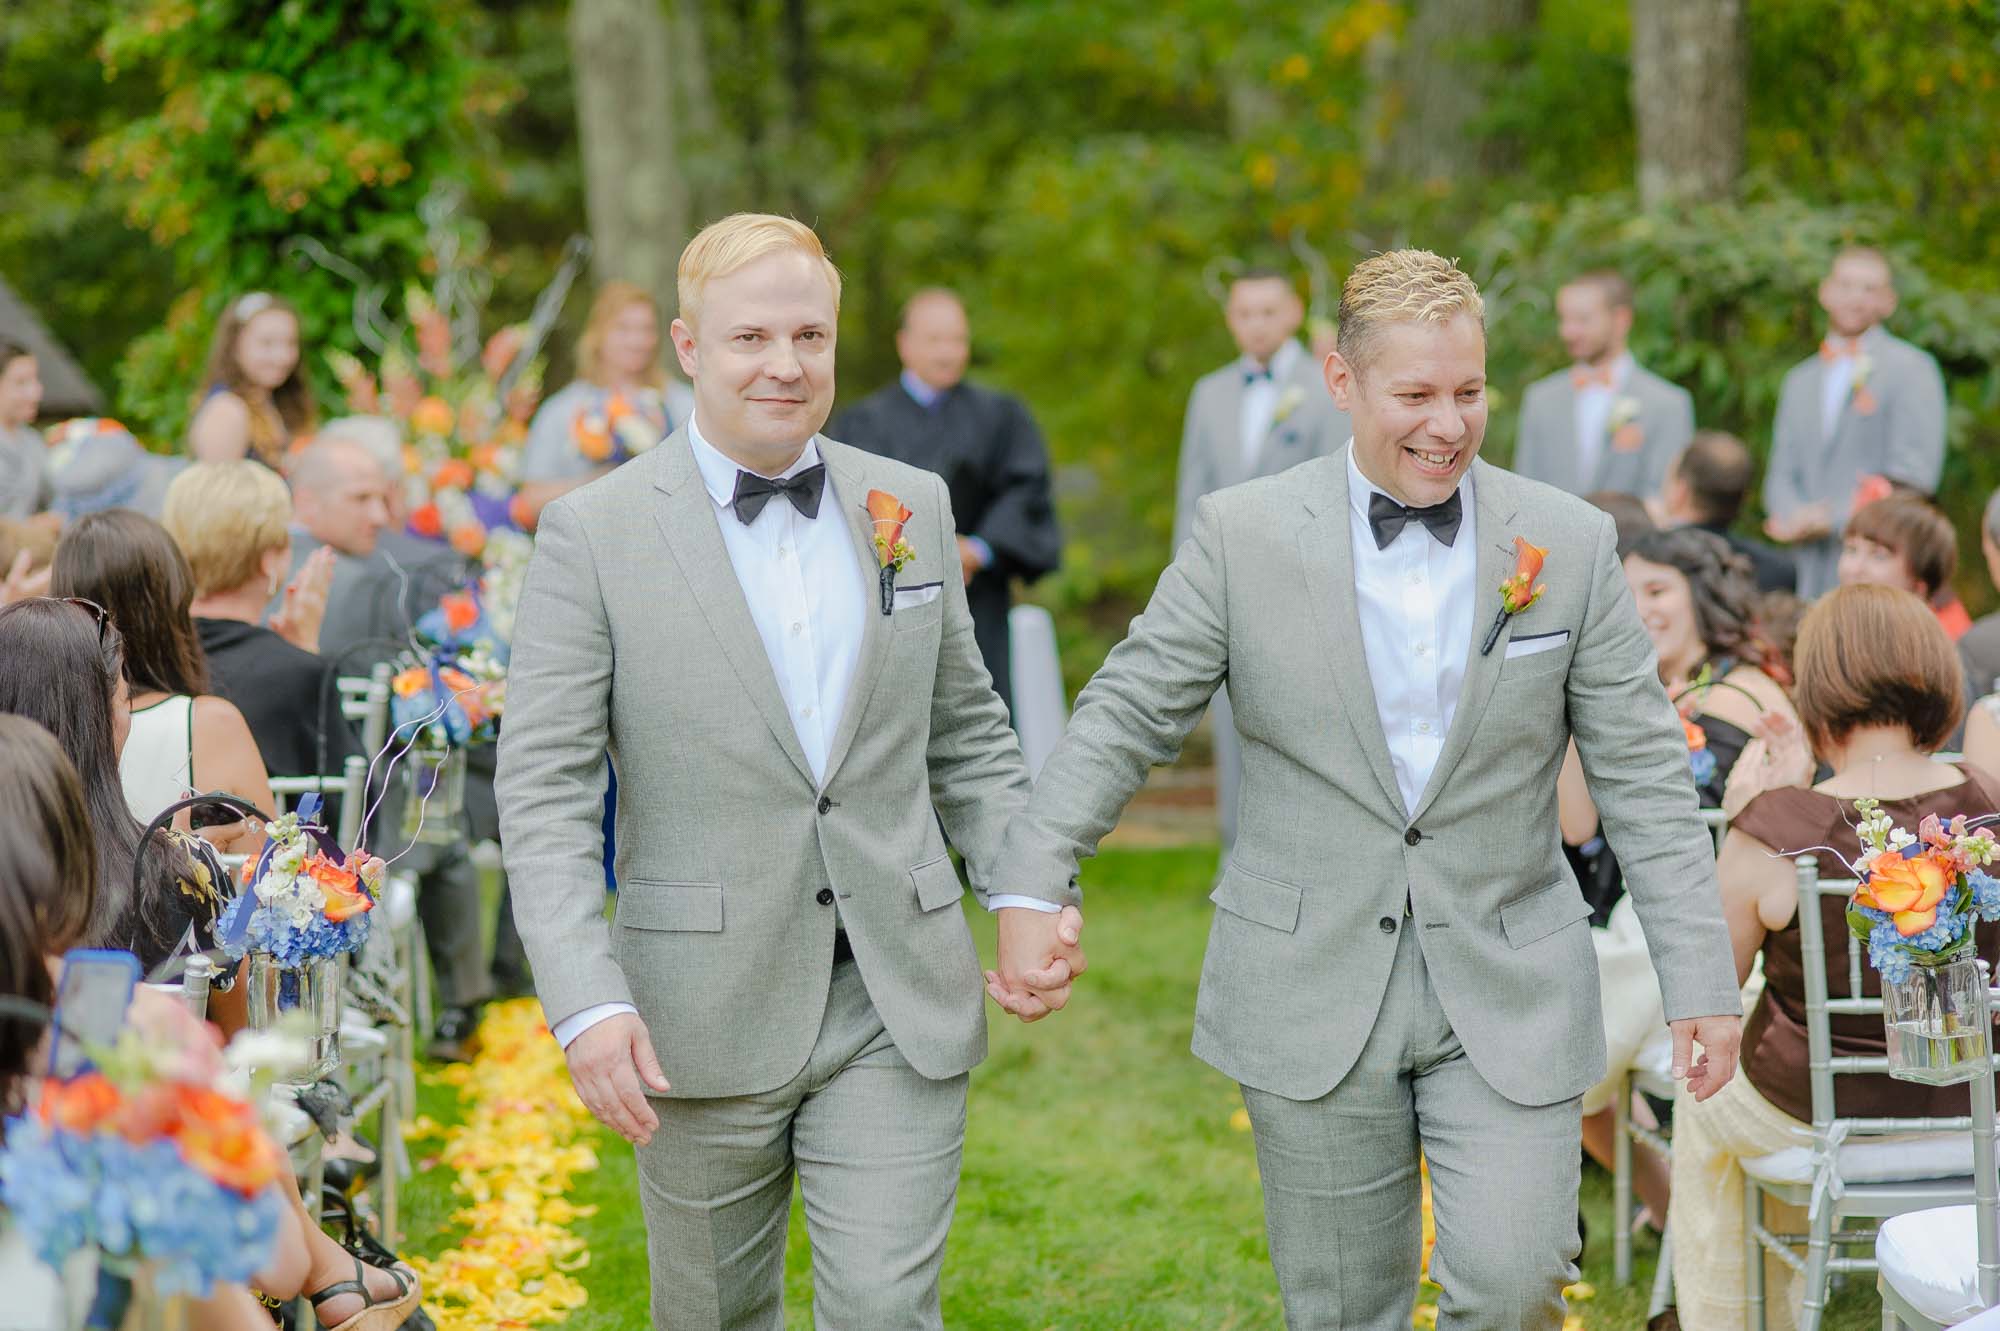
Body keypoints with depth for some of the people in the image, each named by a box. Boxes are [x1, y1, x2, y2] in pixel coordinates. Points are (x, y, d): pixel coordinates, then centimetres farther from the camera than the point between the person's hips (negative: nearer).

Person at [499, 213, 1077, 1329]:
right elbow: (544, 788, -8)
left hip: (902, 1009, 2)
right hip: (705, 1019, -2)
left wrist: (1024, 889, 0)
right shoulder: (594, 534, -4)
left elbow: (966, 733, 16)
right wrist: (588, 1003, -18)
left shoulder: (914, 506, 8)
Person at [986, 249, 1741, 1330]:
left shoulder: (1570, 543, 0)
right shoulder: (1242, 535, -3)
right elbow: (1124, 717, -1)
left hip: (1509, 997, 0)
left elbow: (1642, 775, 2)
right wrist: (1030, 888, -13)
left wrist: (1700, 982, -1)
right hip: (1310, 990, 0)